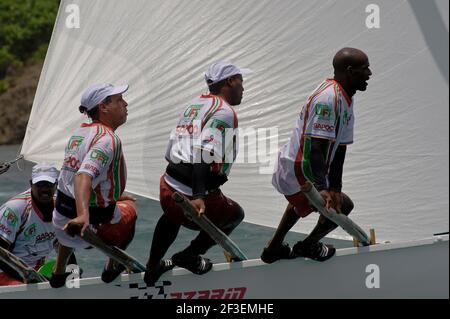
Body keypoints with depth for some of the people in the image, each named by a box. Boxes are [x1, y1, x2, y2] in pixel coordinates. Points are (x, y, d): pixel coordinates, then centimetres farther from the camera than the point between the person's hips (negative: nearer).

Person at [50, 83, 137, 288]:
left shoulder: (79, 132, 6)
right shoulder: (108, 139, -20)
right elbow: (84, 176, -36)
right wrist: (83, 216, -50)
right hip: (91, 226, -7)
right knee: (129, 207, 26)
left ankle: (58, 273, 47)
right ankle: (112, 269, 38)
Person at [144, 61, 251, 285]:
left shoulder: (194, 105, 14)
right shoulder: (224, 112, -11)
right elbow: (204, 153, -25)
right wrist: (198, 197, -34)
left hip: (167, 190, 7)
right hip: (197, 203, -7)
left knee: (172, 215, 42)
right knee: (236, 215, 25)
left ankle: (152, 268, 49)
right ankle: (188, 256, 20)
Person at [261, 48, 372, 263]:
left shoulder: (346, 100, 7)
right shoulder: (328, 99, -26)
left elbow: (339, 148, 6)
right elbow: (314, 147, -33)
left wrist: (335, 188, 1)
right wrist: (322, 189, -40)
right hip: (300, 174, -11)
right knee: (342, 206, 2)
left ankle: (274, 248, 50)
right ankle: (308, 245, 24)